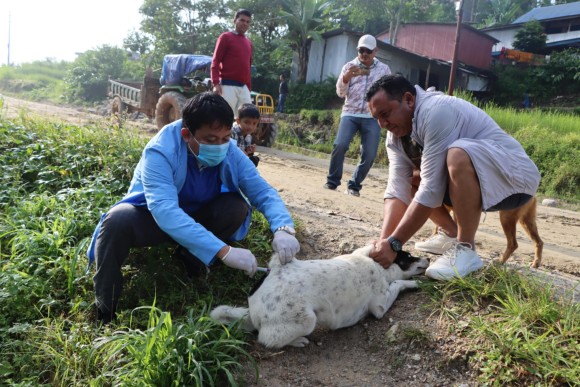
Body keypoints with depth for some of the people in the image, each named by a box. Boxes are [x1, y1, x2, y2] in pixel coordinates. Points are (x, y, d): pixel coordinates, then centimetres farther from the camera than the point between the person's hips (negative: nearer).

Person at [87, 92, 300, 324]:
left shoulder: (230, 153, -19)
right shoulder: (161, 152, -33)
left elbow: (263, 192, -19)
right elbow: (165, 211, -46)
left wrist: (283, 229, -42)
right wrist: (223, 251, -55)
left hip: (195, 216, 4)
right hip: (151, 216, -3)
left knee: (236, 207, -25)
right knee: (118, 222, -36)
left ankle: (193, 265, -1)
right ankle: (105, 311, -15)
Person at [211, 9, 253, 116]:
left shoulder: (249, 43, 20)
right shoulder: (226, 37, 2)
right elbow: (215, 61, -4)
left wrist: (249, 87, 18)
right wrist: (216, 83, -16)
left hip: (244, 87, 6)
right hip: (228, 86, -6)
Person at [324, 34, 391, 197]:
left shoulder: (384, 69, 11)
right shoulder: (349, 66, 9)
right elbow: (341, 93, 2)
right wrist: (346, 77, -15)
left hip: (372, 117, 1)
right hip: (350, 113, -1)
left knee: (369, 154, -5)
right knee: (340, 145, -20)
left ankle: (354, 185, 11)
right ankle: (332, 181, -4)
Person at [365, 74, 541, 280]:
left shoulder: (436, 110, -27)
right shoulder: (395, 134, -2)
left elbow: (432, 188, -31)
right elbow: (398, 189, -11)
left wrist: (394, 243, -30)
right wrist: (384, 240, -25)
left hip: (514, 175, -8)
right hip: (471, 179, 8)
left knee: (456, 154, -35)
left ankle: (466, 248, -19)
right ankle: (453, 234, 13)